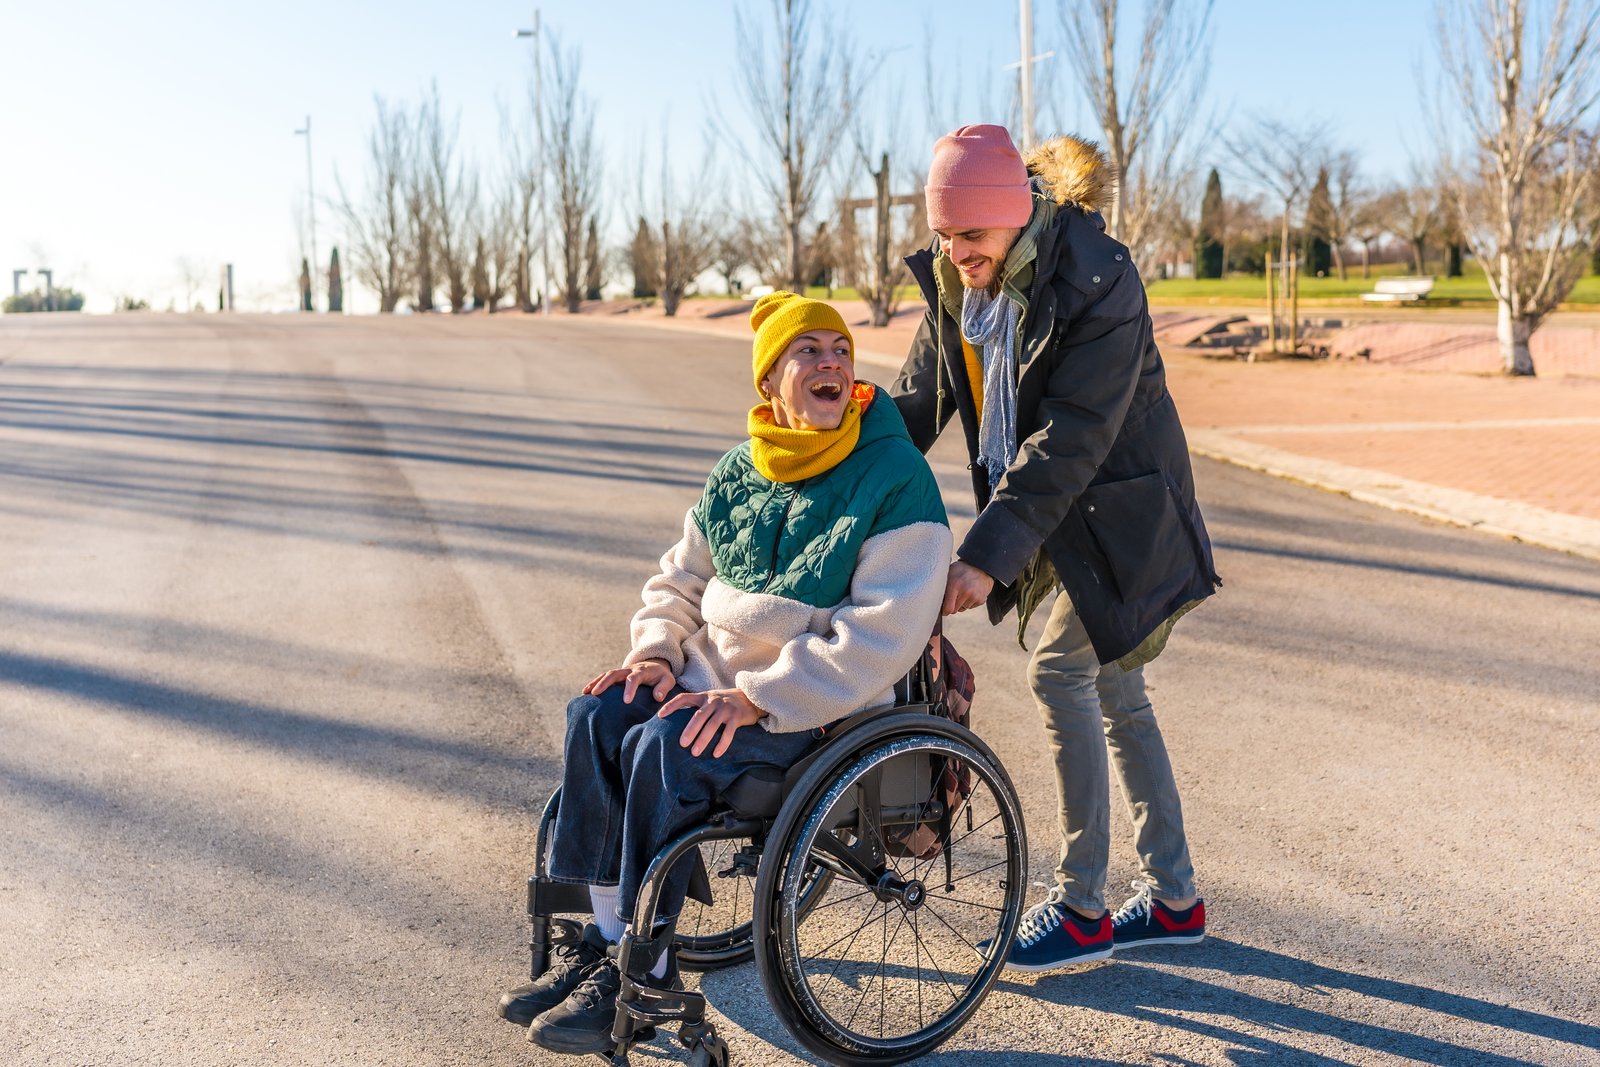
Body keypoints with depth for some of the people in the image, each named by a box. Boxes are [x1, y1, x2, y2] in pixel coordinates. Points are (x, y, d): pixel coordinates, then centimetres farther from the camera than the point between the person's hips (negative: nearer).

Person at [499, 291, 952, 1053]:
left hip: (823, 704, -6)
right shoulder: (737, 475, 9)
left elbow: (883, 631, -20)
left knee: (663, 749, -27)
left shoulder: (895, 477, -12)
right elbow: (680, 580, 20)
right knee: (596, 717, -17)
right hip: (716, 675, 7)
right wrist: (656, 653, -2)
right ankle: (605, 938, -8)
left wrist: (759, 699, -25)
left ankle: (644, 970, -12)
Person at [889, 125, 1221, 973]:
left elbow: (1070, 441, -29)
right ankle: (1174, 899, 24)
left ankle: (1080, 908, 0)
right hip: (1045, 509, 8)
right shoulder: (953, 279, -1)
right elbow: (918, 398, 5)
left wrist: (987, 554, -33)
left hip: (1116, 513, -8)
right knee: (1114, 693, 12)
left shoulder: (1096, 281, -24)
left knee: (1060, 671, -14)